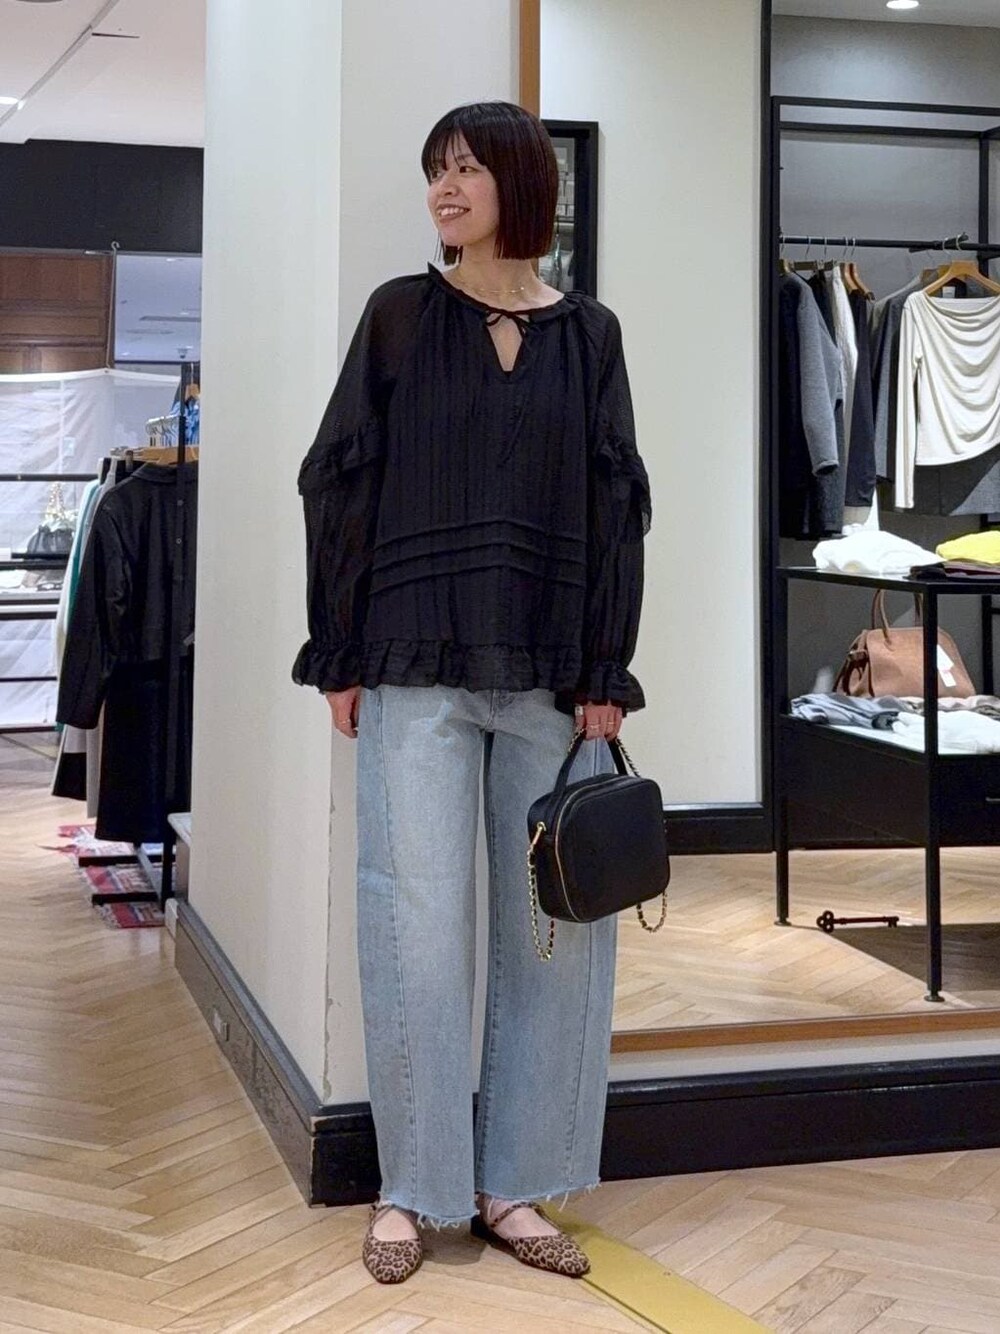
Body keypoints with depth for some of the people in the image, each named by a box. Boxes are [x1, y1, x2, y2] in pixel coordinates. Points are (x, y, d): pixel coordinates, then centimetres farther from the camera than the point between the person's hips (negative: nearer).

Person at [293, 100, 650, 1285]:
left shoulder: (588, 333, 8)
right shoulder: (399, 315, 4)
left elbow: (617, 508, 6)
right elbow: (337, 484, 2)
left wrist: (607, 673, -1)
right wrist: (339, 655, -3)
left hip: (552, 670, 2)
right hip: (418, 664, -2)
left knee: (552, 926, 4)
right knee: (418, 925, -1)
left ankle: (512, 1185, 17)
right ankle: (411, 1189, 12)